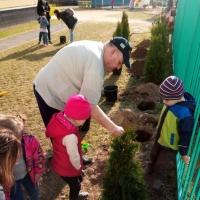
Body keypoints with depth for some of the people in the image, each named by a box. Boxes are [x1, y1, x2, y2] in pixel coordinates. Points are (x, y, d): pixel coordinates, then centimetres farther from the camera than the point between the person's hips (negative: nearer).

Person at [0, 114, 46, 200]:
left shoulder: (30, 140, -32)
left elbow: (38, 155, -11)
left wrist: (38, 173, 0)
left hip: (28, 174, 3)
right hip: (10, 180, -2)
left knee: (34, 193, 32)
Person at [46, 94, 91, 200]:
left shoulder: (60, 118, -18)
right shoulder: (70, 137, -43)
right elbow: (74, 157, -29)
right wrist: (78, 167, -6)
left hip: (60, 162, 8)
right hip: (67, 168, -8)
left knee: (79, 179, 33)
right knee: (75, 186, 24)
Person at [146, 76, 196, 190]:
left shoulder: (185, 113, -39)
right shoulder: (172, 101, -16)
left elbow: (186, 135, -26)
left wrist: (184, 153, -13)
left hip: (170, 145, -7)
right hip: (160, 138, 7)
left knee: (161, 164, 17)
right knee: (153, 156, 30)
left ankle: (157, 178, 48)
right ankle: (152, 168, 61)